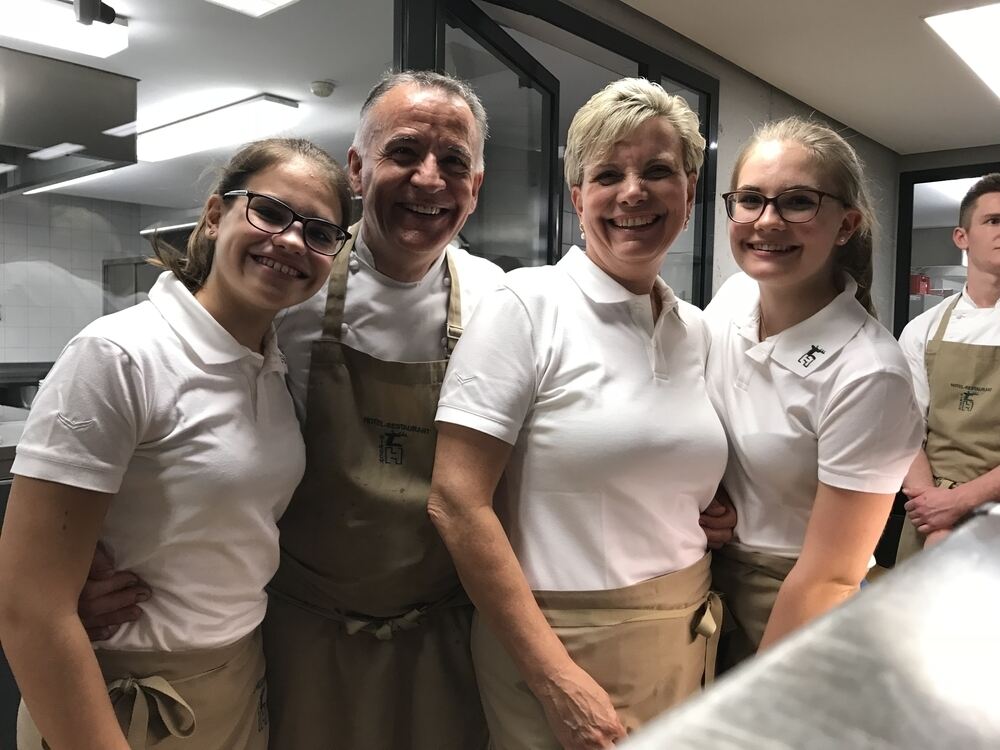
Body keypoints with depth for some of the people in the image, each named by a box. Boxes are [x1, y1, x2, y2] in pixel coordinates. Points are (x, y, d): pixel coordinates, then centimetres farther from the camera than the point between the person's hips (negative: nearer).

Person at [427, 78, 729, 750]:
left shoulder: (694, 329, 4)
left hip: (686, 639, 6)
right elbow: (457, 502, -18)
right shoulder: (527, 305, -13)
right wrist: (557, 679, -16)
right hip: (562, 644, -6)